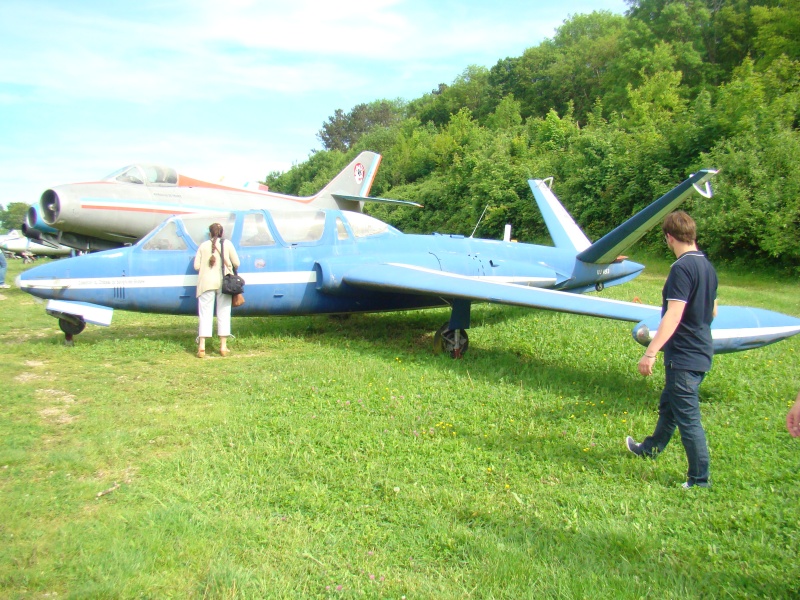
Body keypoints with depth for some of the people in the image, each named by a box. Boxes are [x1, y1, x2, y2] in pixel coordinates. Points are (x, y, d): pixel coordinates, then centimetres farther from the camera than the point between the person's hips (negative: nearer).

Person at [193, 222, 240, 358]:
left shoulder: (203, 246, 6)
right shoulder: (227, 245, 4)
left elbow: (196, 266, 1)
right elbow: (236, 263, 1)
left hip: (206, 282, 0)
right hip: (224, 282, 0)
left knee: (205, 313, 3)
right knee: (223, 314, 6)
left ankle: (201, 347, -3)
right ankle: (223, 347, 7)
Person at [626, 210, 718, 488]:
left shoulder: (682, 268, -20)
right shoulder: (707, 266, 8)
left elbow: (674, 315, -27)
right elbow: (712, 312, 19)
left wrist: (650, 353, -28)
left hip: (684, 356, -10)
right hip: (701, 350, 10)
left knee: (687, 417, -1)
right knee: (668, 405, 25)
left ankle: (699, 480, 8)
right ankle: (651, 448, 44)